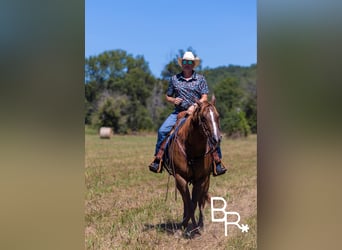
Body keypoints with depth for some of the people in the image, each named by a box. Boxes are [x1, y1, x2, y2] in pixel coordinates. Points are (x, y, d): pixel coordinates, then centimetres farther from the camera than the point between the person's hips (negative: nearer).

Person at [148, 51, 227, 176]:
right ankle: (158, 159, -8)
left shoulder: (200, 79, 6)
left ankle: (217, 162, -7)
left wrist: (194, 106, -17)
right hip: (179, 112, 1)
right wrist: (173, 100, -7)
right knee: (162, 130, -20)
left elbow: (204, 98, 0)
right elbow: (167, 96, 16)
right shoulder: (174, 79, 9)